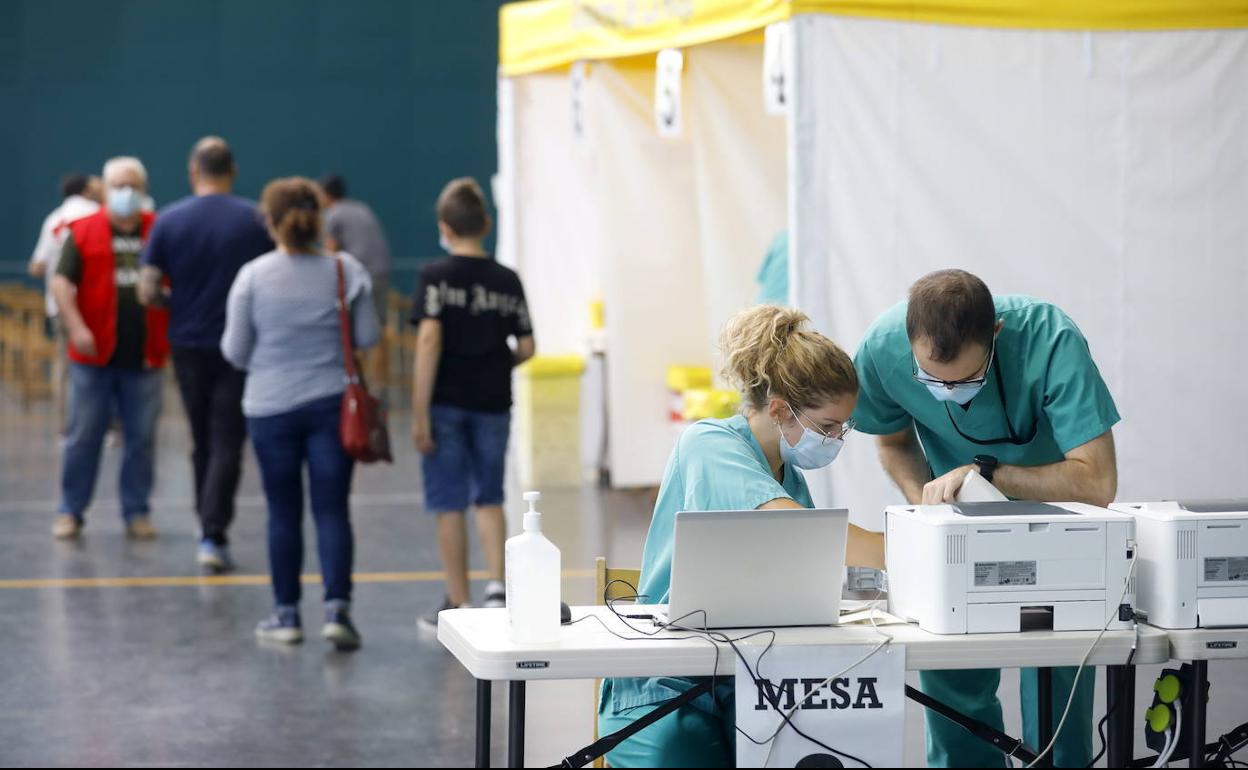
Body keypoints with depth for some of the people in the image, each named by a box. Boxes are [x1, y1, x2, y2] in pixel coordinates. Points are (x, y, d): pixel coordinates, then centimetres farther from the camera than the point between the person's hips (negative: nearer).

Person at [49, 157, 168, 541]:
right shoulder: (84, 232, 2)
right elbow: (61, 282, -3)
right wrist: (76, 327, -16)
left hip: (144, 358, 1)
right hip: (94, 355, -1)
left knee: (142, 437, 5)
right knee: (83, 436, 4)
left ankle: (137, 512, 15)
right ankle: (71, 511, 14)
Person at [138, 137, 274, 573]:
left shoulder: (169, 221, -3)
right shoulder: (254, 219, -6)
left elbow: (147, 292, -4)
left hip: (189, 344, 2)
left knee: (203, 442, 16)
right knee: (227, 443, -1)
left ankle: (209, 528, 26)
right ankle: (213, 535, -13)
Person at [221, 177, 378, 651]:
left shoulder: (253, 277, -7)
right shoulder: (347, 271, -4)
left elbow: (235, 351, -3)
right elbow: (368, 337, 1)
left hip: (271, 407, 0)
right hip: (333, 404, 0)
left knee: (283, 512, 9)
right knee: (332, 509, 1)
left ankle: (287, 615, 16)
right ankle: (337, 608, -10)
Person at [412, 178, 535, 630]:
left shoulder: (437, 277, -8)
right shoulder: (508, 281, 2)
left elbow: (429, 339, -16)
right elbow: (526, 348, 1)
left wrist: (420, 412, -15)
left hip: (446, 403, -3)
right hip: (493, 402, 3)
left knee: (449, 504, 6)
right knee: (489, 498, 16)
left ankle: (457, 605, 11)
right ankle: (497, 585, -1)